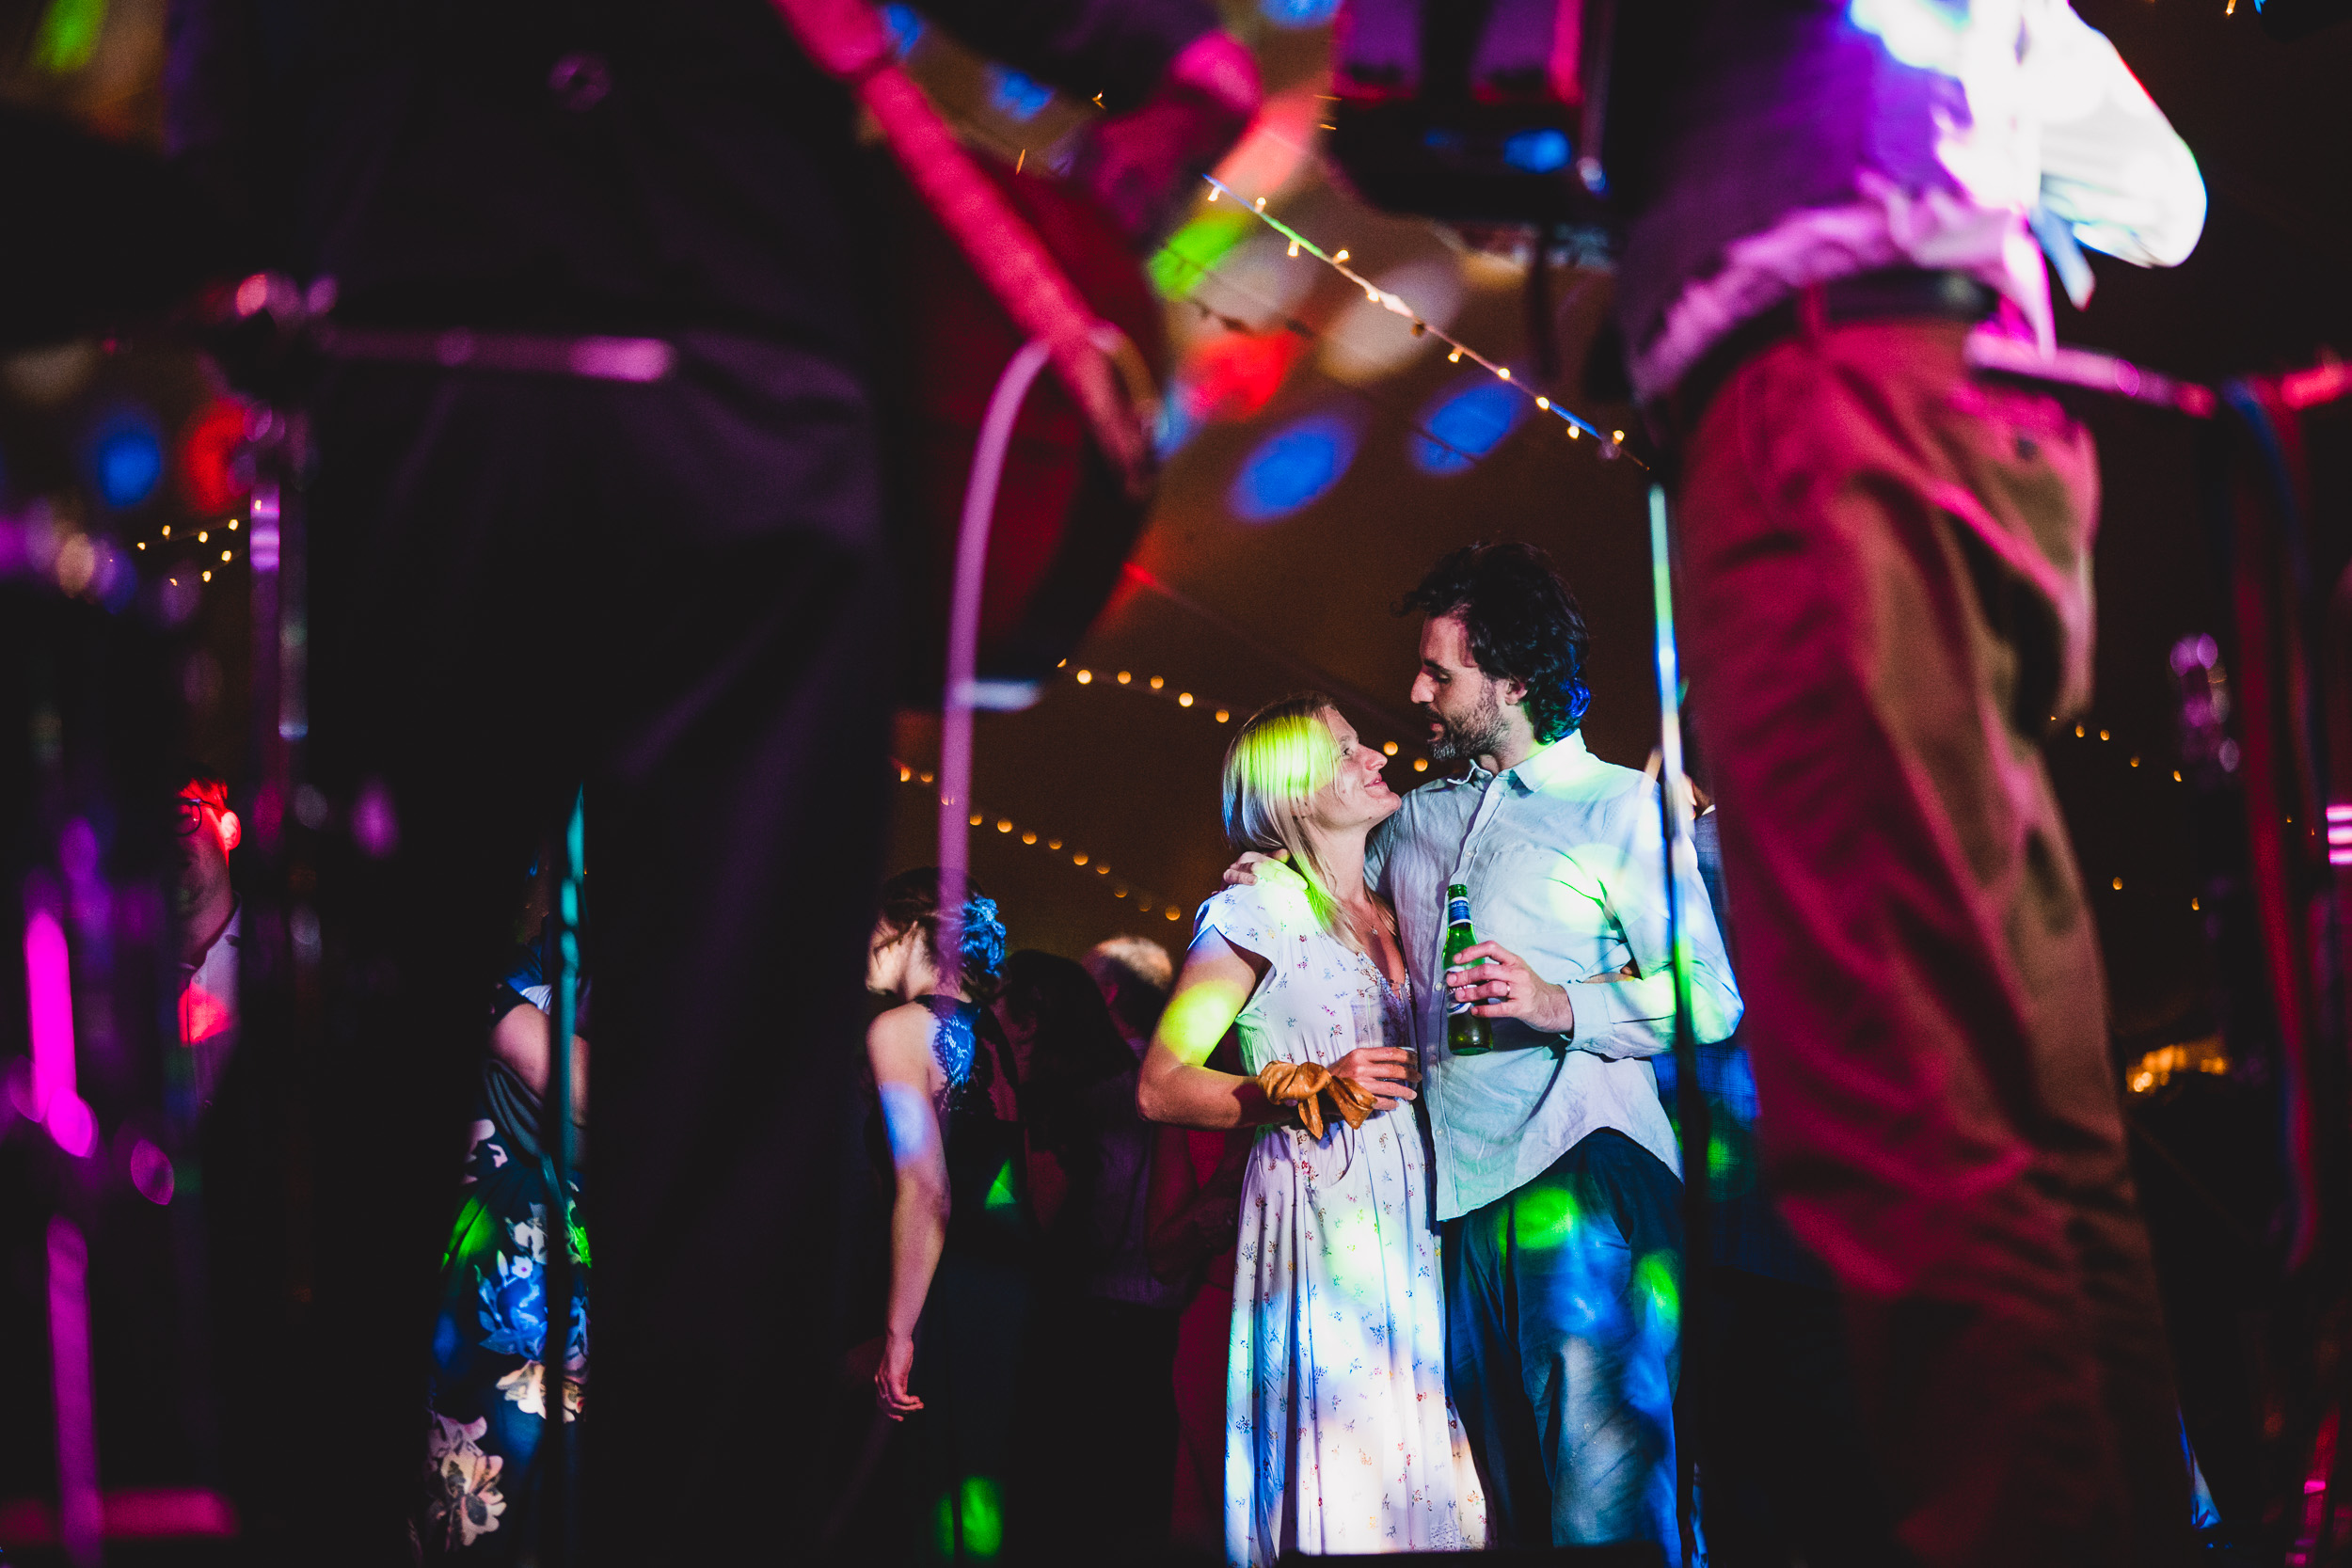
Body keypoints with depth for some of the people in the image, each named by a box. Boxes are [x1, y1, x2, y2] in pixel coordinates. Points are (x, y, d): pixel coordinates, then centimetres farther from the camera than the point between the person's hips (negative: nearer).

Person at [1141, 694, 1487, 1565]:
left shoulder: (1392, 912, 17)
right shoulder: (1260, 911, -2)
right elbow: (1160, 1088, -6)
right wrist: (1315, 1093, -13)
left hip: (1409, 1214, 6)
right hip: (1317, 1212, -6)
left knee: (1424, 1474, 1)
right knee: (1344, 1480, -10)